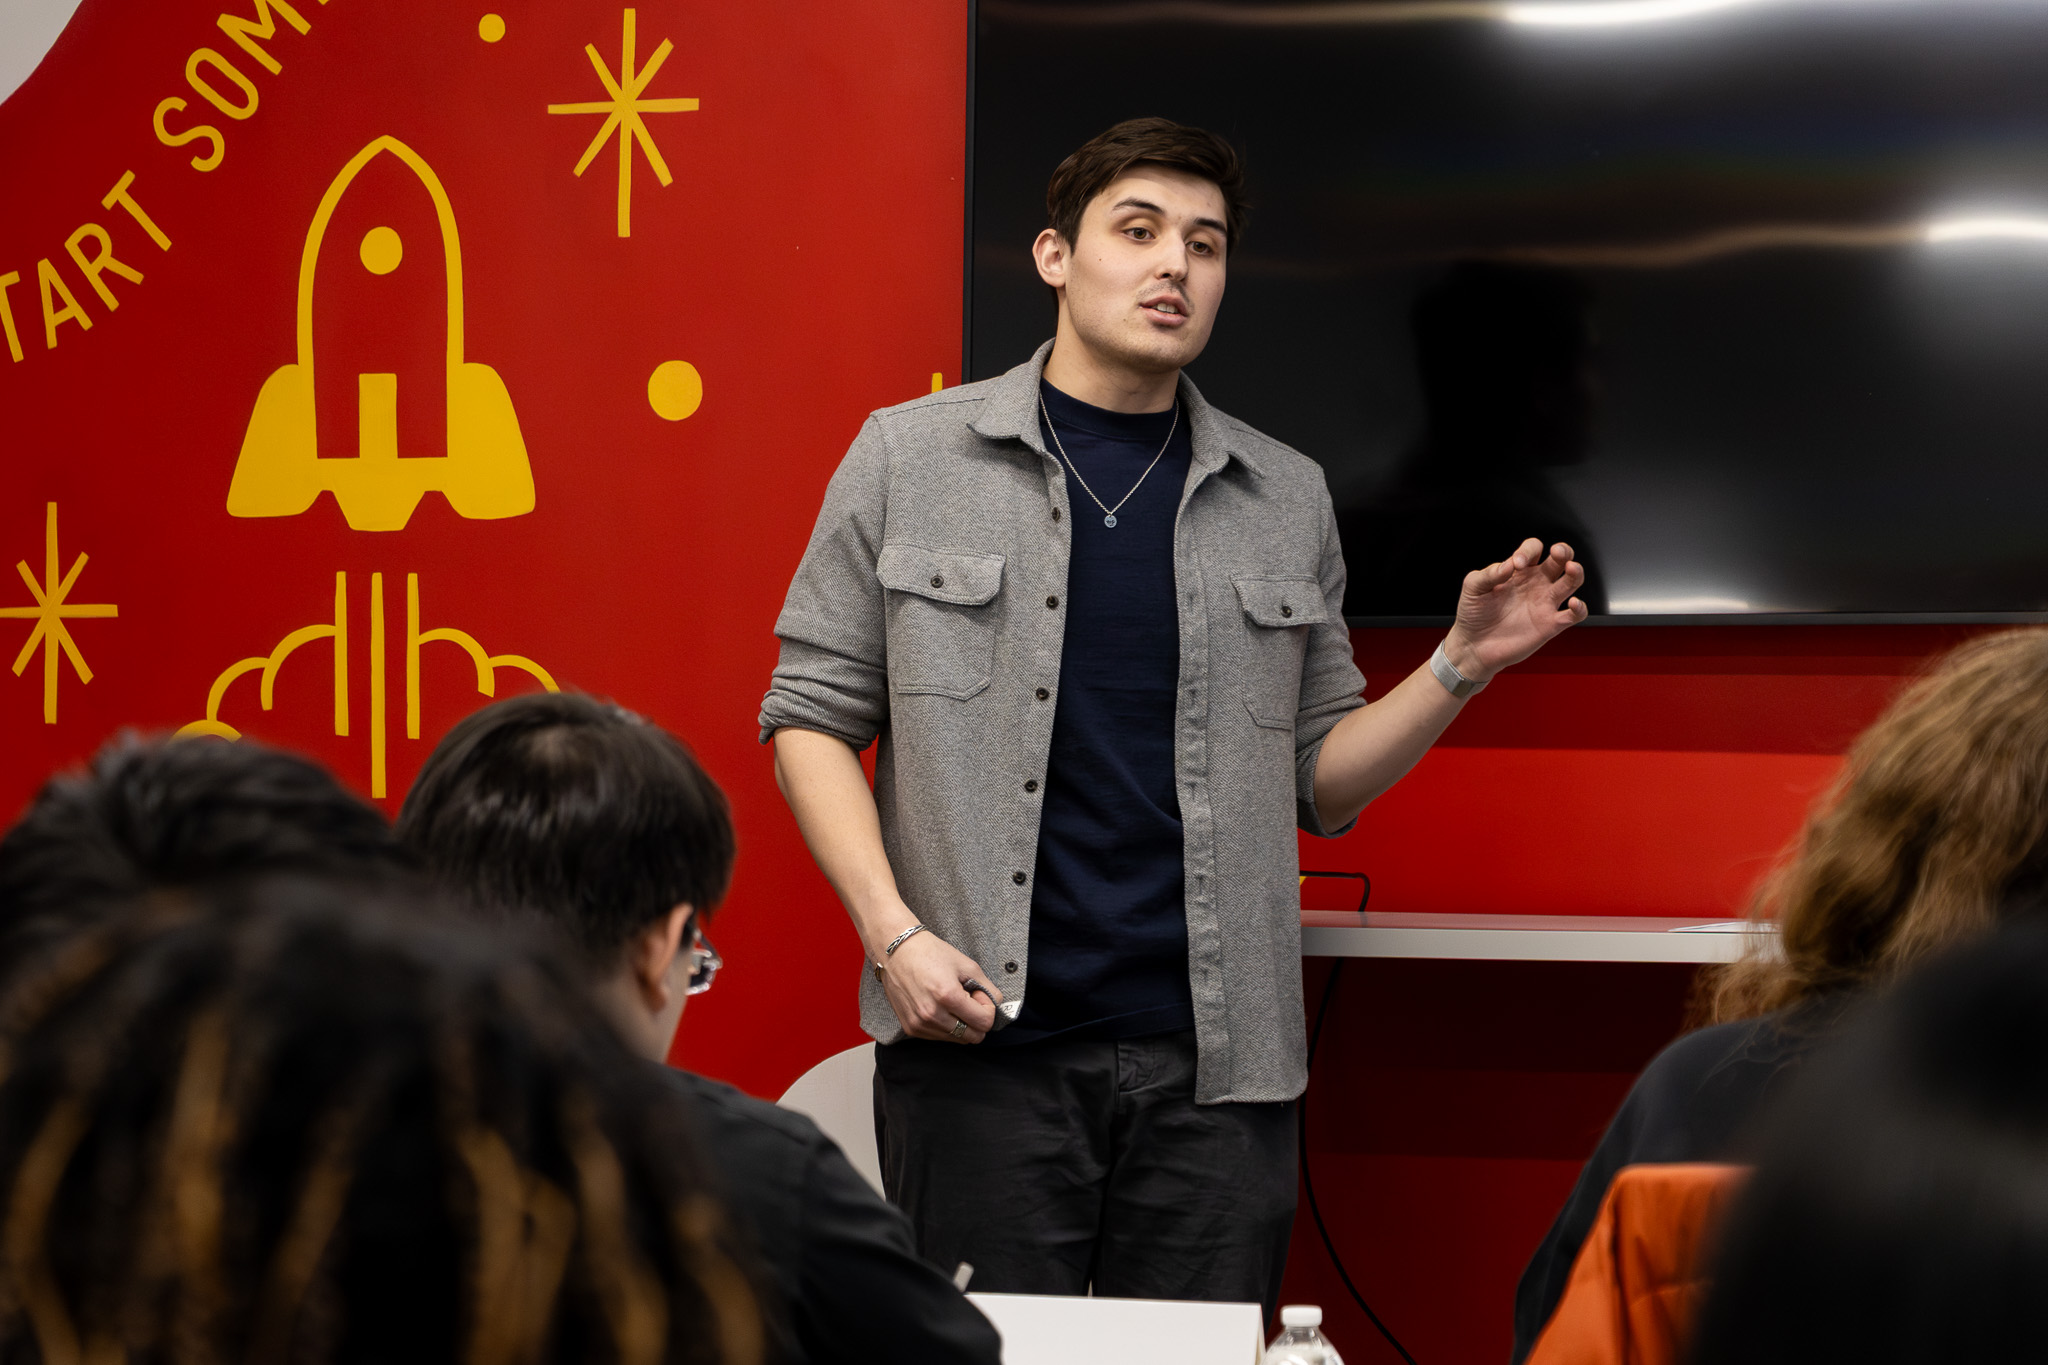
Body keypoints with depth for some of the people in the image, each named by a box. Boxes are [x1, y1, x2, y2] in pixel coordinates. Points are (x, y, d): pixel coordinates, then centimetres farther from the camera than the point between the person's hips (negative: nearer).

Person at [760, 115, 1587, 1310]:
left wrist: (1463, 666, -2)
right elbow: (813, 716, 4)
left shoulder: (1287, 498, 12)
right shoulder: (910, 458, 5)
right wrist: (891, 932, -9)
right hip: (979, 1042, -2)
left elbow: (1322, 782, 14)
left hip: (1216, 1060, 2)